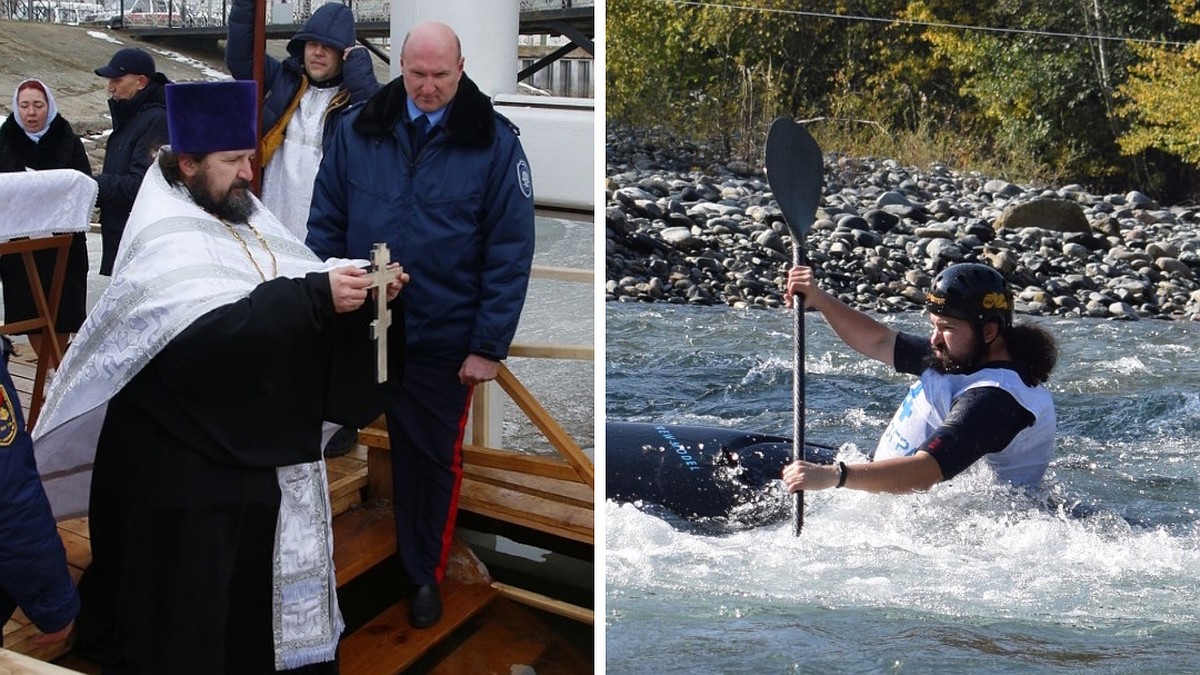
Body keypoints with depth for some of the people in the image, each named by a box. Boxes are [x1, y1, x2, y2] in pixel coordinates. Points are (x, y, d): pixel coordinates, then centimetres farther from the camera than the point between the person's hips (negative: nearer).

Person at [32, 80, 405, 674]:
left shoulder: (245, 218, 10)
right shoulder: (164, 241, -16)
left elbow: (300, 301, 11)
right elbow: (205, 337, -31)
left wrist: (359, 288, -10)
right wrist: (314, 296, -33)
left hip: (265, 452, 8)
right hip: (187, 467, -8)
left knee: (262, 591, 13)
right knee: (195, 611, 0)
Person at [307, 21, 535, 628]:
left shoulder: (493, 143, -7)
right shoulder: (357, 131, 0)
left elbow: (510, 252, -7)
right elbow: (325, 227, 7)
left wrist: (489, 346, -9)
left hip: (444, 345, -1)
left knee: (434, 461, 12)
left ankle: (424, 573, 29)